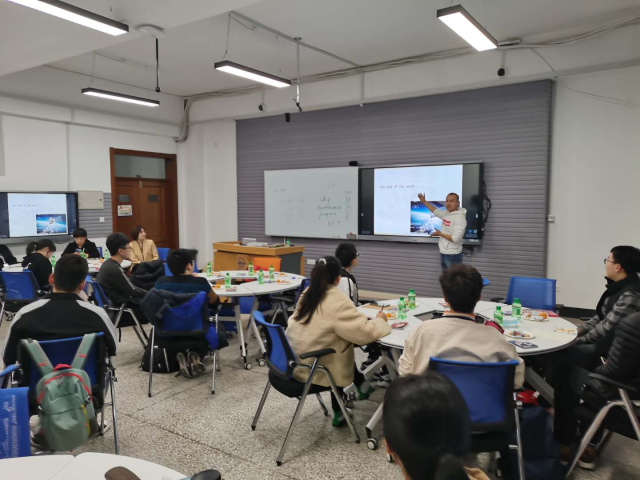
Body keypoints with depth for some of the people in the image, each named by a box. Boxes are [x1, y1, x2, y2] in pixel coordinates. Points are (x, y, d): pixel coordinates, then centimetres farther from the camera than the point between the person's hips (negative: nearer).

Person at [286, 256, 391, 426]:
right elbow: (365, 332, -19)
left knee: (339, 345, 23)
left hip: (293, 362, 6)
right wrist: (380, 320, 1)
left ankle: (361, 384, 32)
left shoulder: (308, 294, 4)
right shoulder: (338, 301, -18)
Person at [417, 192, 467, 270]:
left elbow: (455, 238, -25)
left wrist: (440, 234, -13)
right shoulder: (446, 214, 5)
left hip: (453, 255, -9)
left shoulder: (460, 217, -19)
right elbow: (435, 211, 28)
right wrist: (424, 201, 30)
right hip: (443, 253, 9)